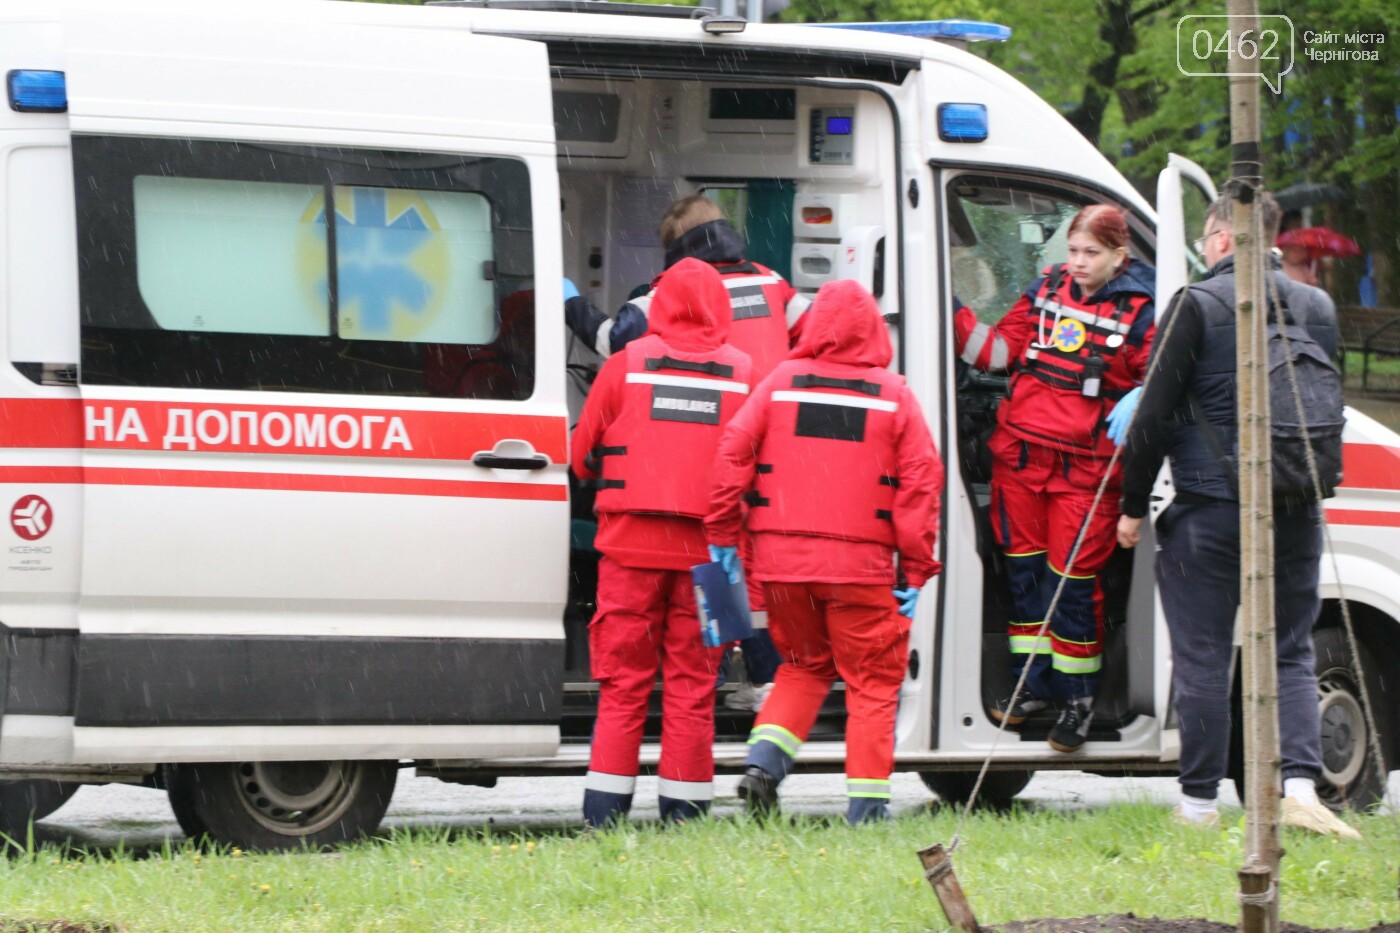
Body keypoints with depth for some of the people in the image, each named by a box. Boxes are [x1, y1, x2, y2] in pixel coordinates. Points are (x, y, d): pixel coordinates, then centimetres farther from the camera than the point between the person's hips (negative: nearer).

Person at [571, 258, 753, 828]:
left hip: (632, 545, 0)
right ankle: (685, 812, 4)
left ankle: (605, 816, 1)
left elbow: (583, 456, 9)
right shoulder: (743, 375, 2)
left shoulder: (626, 366, 1)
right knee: (692, 685, 5)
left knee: (623, 683, 4)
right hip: (707, 551, 0)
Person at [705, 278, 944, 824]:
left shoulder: (781, 382, 4)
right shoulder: (894, 396, 1)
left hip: (781, 559, 2)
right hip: (860, 563, -2)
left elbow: (734, 451, -1)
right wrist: (915, 571, 1)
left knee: (803, 667, 21)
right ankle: (866, 805, 4)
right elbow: (921, 481, -2)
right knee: (871, 682, 8)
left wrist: (722, 535, 5)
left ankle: (763, 760, 1)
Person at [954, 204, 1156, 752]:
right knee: (1024, 564, 10)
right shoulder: (1047, 288, 8)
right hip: (1022, 450, 5)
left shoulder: (1140, 311, -5)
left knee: (1073, 577, -4)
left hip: (1086, 464, -5)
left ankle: (1078, 698, 7)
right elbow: (1004, 348, 12)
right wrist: (956, 321, 0)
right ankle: (1034, 684, 21)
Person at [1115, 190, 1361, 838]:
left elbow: (1155, 413, -8)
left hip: (1210, 510, -4)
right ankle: (1300, 784, -9)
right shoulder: (1318, 308, 7)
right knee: (1290, 654, 9)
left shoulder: (1198, 305, -8)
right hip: (1294, 514, 4)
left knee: (1202, 658, 3)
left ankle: (1199, 803, 6)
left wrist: (1133, 505, 0)